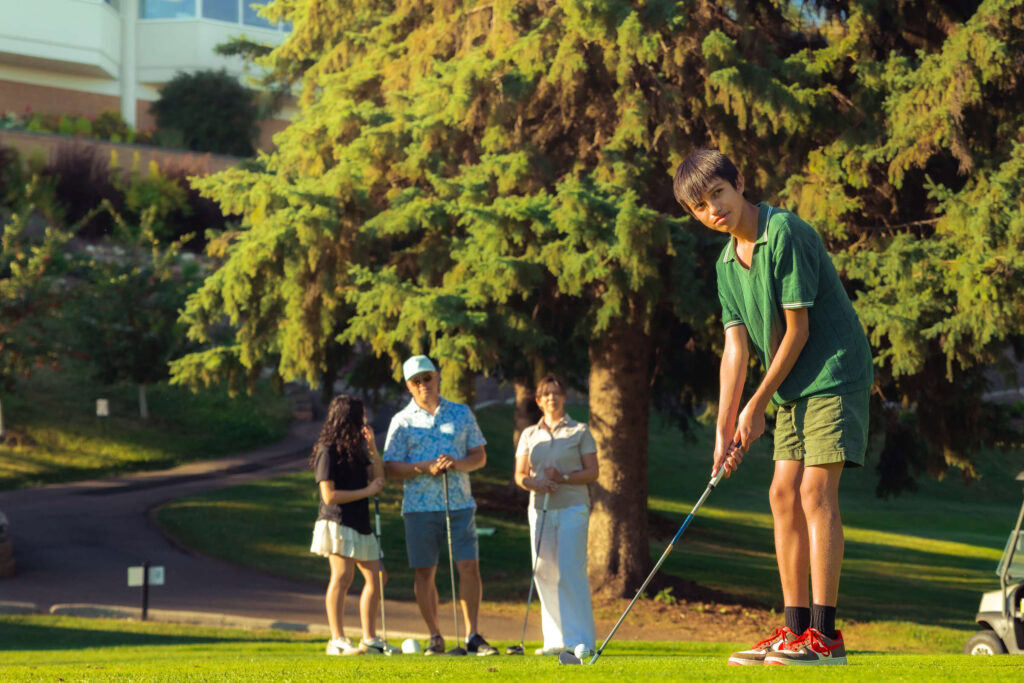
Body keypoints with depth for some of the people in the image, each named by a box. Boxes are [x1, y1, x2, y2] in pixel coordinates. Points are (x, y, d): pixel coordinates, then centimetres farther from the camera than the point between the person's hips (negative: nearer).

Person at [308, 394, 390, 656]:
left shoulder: (356, 450, 18)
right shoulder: (328, 452, -9)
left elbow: (378, 479, 14)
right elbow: (330, 495, -15)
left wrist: (373, 449, 3)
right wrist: (366, 491, -11)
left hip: (360, 524, 9)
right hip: (337, 523, -9)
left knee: (375, 578, 9)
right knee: (343, 576, -15)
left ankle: (370, 639, 15)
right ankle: (337, 641, -15)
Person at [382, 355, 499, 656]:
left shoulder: (462, 414, 11)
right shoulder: (402, 421, 5)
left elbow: (480, 456, 11)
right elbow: (392, 467, -1)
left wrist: (458, 464, -10)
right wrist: (427, 467, -15)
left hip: (460, 503, 1)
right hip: (419, 505, -1)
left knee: (470, 567, -6)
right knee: (425, 572, 1)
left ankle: (472, 636, 1)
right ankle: (435, 637, 11)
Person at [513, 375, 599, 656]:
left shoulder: (579, 431, 4)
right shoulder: (529, 434, 14)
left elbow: (592, 472, 1)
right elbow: (520, 475, 13)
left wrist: (563, 478, -14)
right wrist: (535, 484, -9)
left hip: (572, 508, -4)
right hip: (540, 508, 4)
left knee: (571, 571, -14)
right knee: (545, 573, 2)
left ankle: (580, 639, -16)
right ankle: (556, 639, 8)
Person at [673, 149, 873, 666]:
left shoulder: (785, 233, -16)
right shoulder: (728, 263, 9)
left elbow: (798, 329, -16)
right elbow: (736, 346, 6)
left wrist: (757, 405, -9)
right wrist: (724, 429, -1)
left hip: (835, 373, -9)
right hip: (793, 389, 9)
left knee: (815, 491, -15)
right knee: (784, 493, 5)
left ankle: (825, 633, -17)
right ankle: (796, 628, 9)